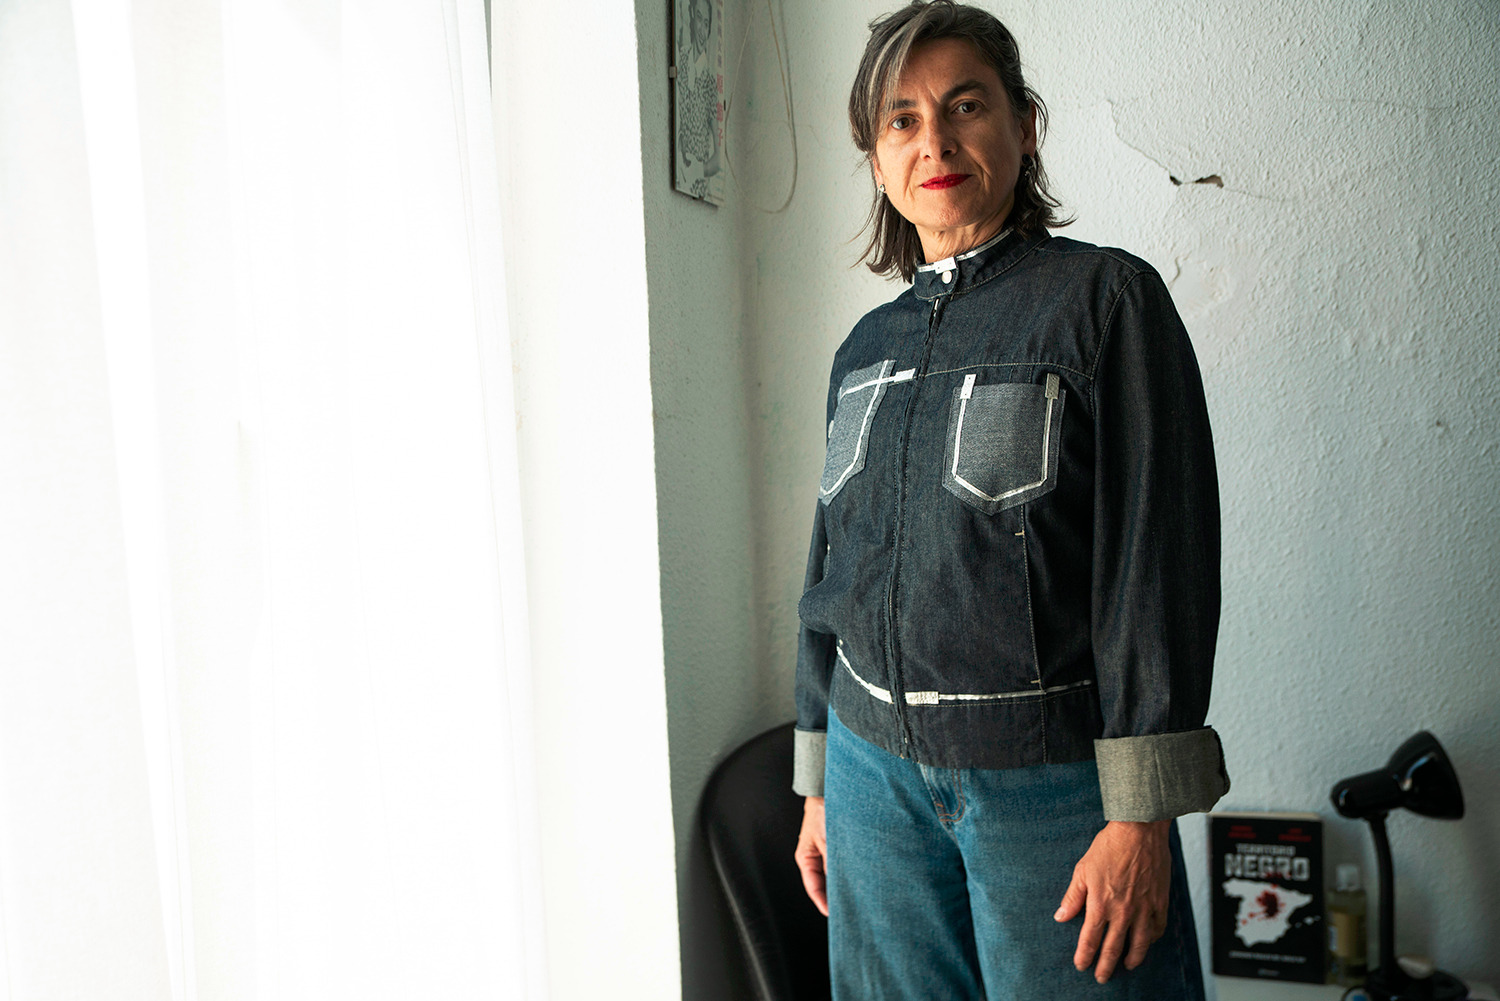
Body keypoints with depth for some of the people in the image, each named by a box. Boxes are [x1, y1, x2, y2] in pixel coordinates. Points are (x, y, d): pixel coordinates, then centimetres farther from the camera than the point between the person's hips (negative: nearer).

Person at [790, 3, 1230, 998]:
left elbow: (1160, 557, -11)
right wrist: (818, 785, 15)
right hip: (876, 771, 5)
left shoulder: (1106, 298, -6)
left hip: (1052, 778, -4)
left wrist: (1141, 813, -15)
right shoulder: (866, 348, 8)